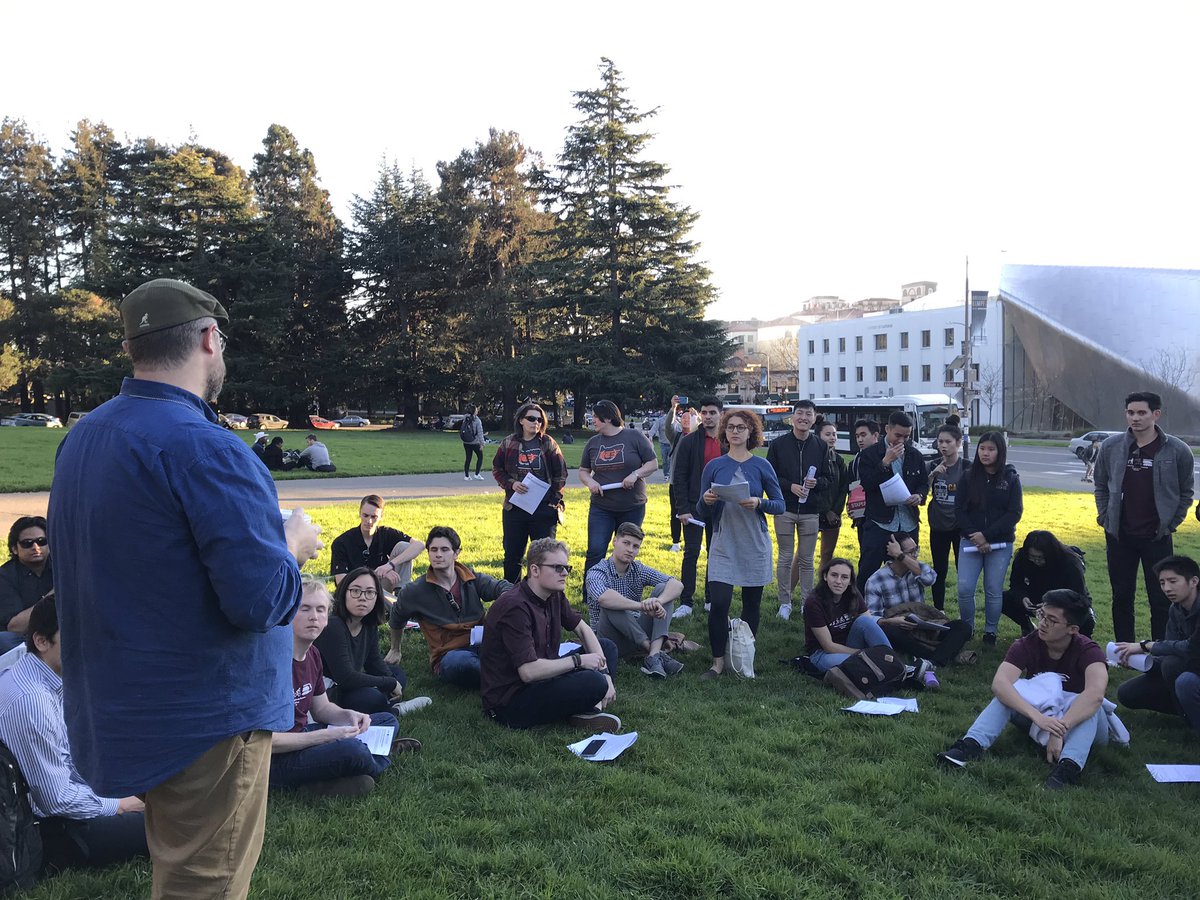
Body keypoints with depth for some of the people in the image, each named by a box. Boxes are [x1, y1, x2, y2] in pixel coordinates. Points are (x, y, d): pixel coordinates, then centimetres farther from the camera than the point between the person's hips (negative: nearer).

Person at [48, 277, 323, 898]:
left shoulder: (81, 439, 5)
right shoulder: (204, 448, -24)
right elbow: (263, 600, -28)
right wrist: (292, 546, -7)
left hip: (120, 709, 9)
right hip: (203, 723, -9)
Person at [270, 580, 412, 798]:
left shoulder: (312, 654, 4)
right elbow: (266, 740, -26)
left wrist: (349, 715, -4)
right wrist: (326, 736, -24)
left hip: (302, 737, 10)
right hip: (276, 759, -10)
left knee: (388, 721, 14)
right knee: (350, 749, -35)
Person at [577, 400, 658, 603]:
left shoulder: (634, 437, -4)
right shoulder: (594, 442, 7)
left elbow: (653, 463, -2)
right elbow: (583, 470, 15)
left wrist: (635, 474, -18)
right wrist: (589, 482, -7)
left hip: (632, 508, -2)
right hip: (601, 508, 2)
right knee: (595, 551, -8)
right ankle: (588, 598, -1)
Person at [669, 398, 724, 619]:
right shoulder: (689, 442, -3)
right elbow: (679, 477, -5)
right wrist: (682, 508, -12)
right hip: (694, 506, -3)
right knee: (691, 553, -2)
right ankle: (686, 603, 1)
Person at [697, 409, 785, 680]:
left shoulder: (761, 465, 0)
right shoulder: (714, 466, 3)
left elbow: (780, 505, 1)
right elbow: (702, 512, 6)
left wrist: (759, 503, -18)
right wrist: (706, 501, -17)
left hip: (755, 546, 0)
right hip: (723, 546, 0)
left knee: (751, 604, 8)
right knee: (718, 604, -11)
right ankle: (718, 661, 2)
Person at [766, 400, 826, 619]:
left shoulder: (821, 447, 4)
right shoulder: (778, 444, 0)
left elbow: (828, 479, 8)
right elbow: (769, 476, 0)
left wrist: (816, 482, -14)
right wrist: (790, 486, -15)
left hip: (810, 511, 1)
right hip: (785, 509, -1)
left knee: (807, 559, 8)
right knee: (785, 558, 4)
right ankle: (785, 603, 13)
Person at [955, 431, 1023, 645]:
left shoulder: (1011, 478, -2)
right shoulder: (968, 476, 1)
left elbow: (1014, 513, -7)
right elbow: (959, 509, 0)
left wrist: (987, 535, -15)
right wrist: (974, 536, -13)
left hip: (1000, 544, -1)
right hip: (971, 542, 1)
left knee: (994, 591, 4)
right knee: (964, 588, -5)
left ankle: (990, 632, 20)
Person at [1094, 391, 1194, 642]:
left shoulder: (1177, 450, -7)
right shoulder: (1111, 447, -2)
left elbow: (1185, 492, 5)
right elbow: (1101, 485, 12)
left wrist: (1170, 524, -1)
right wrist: (1105, 517, 5)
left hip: (1157, 538, -2)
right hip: (1119, 537, 2)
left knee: (1161, 601, 3)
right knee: (1121, 598, 10)